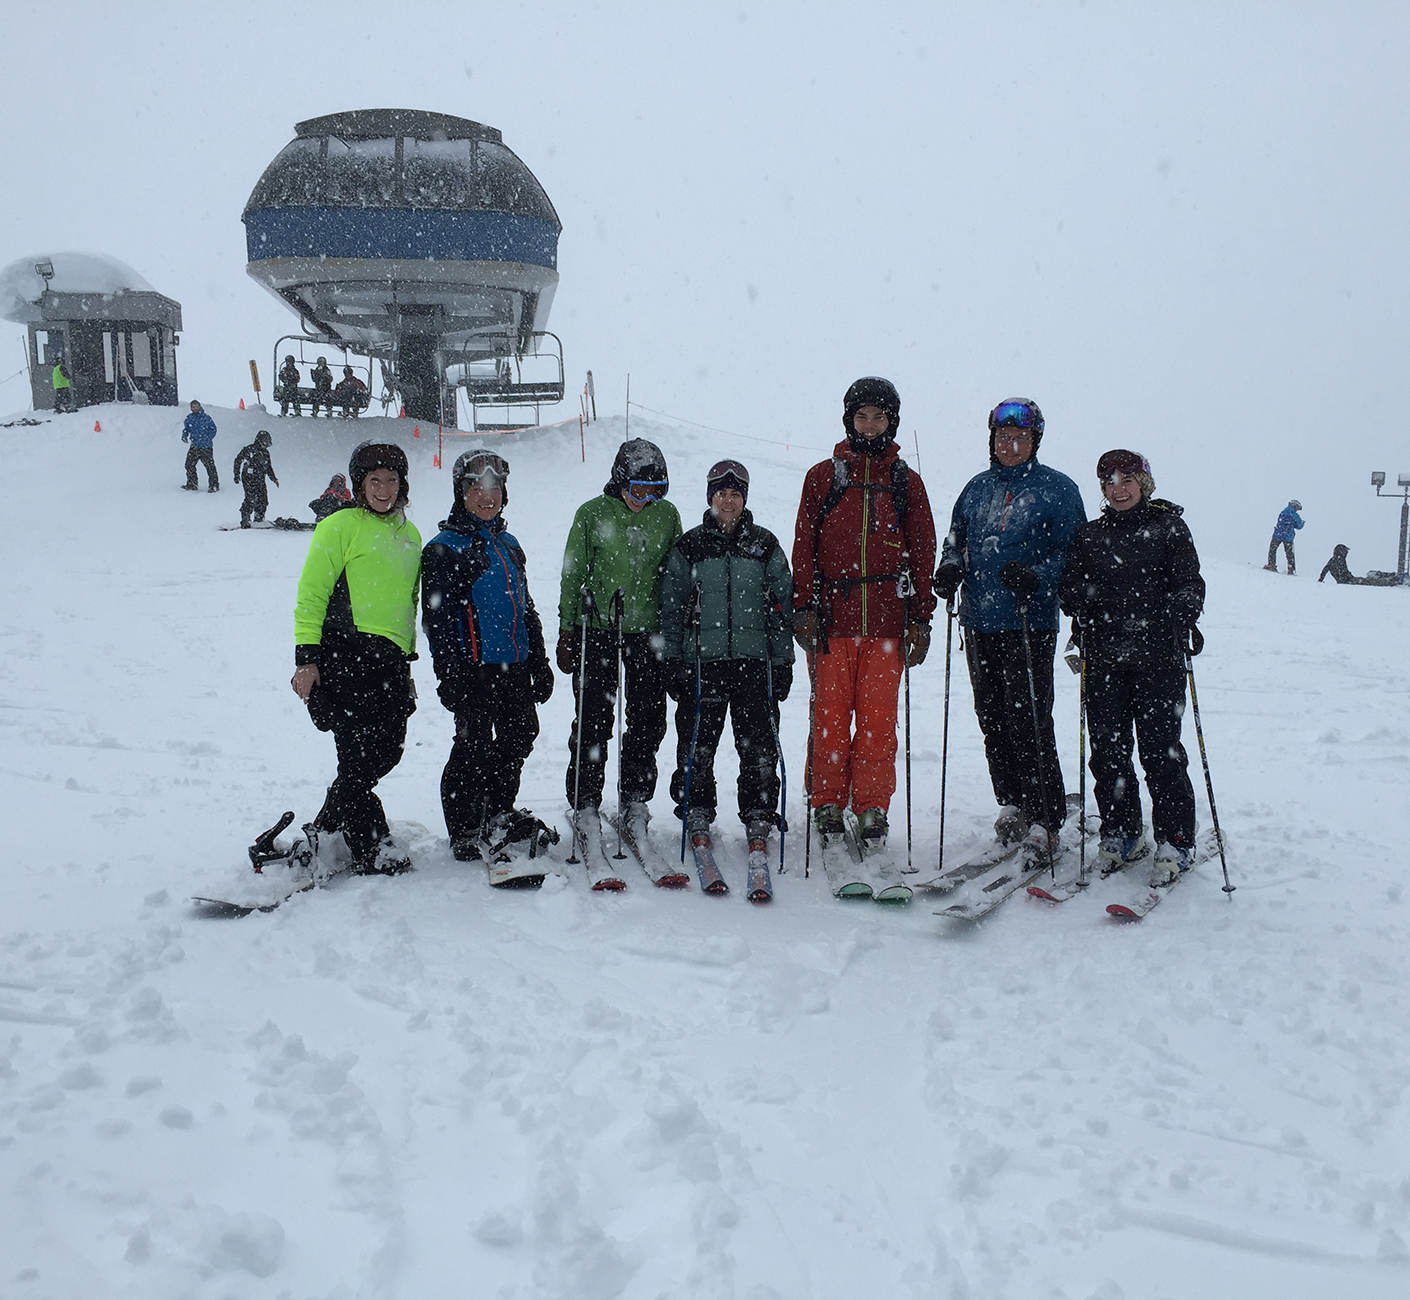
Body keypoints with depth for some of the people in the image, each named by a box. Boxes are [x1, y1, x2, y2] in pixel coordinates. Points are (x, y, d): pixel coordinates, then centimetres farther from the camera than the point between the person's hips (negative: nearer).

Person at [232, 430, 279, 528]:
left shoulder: (265, 453, 14)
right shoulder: (248, 450, -8)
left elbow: (268, 467, 23)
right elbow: (238, 460, -4)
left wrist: (274, 479, 16)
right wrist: (237, 475, -8)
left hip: (260, 481, 7)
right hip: (249, 480, -7)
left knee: (263, 501, 3)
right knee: (251, 500, -15)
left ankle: (259, 520, 17)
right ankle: (245, 522, -9)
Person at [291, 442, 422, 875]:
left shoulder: (408, 534, 19)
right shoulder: (339, 527, -1)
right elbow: (311, 595, -5)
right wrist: (307, 657, -11)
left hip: (390, 661, 7)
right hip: (347, 656, -7)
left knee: (387, 751, 5)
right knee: (361, 757, -6)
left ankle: (325, 832, 23)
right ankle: (370, 848, 8)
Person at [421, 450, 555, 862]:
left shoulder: (508, 545, 17)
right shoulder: (444, 550, -5)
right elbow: (438, 619, -9)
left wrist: (539, 664, 18)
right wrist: (451, 674, -16)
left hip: (514, 666, 7)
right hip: (474, 669, -7)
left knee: (519, 736, 13)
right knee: (474, 746, -3)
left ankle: (499, 816, 32)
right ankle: (466, 832, 12)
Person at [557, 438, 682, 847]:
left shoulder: (667, 515, 6)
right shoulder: (592, 514, -2)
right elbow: (573, 575, 2)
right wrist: (566, 630, -1)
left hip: (648, 629, 2)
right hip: (597, 626, -2)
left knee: (648, 719, 4)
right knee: (593, 720, -1)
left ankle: (635, 799, 18)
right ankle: (584, 803, 11)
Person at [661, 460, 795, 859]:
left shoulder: (765, 546, 9)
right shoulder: (688, 548, 8)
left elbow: (782, 606, 9)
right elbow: (672, 607, 9)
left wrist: (782, 661, 4)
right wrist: (672, 660, 2)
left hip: (754, 659, 0)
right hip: (701, 658, 0)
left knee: (758, 746, -1)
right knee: (697, 743, 1)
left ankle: (758, 820, 10)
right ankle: (697, 816, 15)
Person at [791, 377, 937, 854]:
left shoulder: (906, 480, 11)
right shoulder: (822, 476, 9)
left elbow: (923, 552, 11)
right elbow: (804, 547, 6)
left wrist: (921, 618, 6)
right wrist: (803, 608, -2)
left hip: (886, 616, 1)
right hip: (832, 616, -1)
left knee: (878, 719, 1)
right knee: (830, 716, 0)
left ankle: (872, 811, 12)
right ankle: (827, 807, 13)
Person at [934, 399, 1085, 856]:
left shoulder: (1056, 488, 1)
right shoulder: (977, 488, 16)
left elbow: (1072, 552, -3)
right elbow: (956, 539, 24)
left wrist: (1035, 576, -20)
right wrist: (950, 568, 2)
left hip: (1029, 623, -5)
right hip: (979, 622, 6)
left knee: (1028, 719, -9)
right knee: (992, 716, 9)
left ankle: (1045, 818, 0)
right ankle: (1013, 804, 22)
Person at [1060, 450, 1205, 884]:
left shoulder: (1168, 528, 5)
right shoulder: (1090, 535, 14)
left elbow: (1189, 584, 2)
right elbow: (1070, 587, 16)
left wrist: (1183, 623, -16)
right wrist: (1083, 618, -4)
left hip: (1158, 657, -3)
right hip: (1104, 659, 3)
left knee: (1160, 749, -3)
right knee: (1107, 749, 4)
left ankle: (1175, 841, 9)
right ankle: (1121, 834, 20)